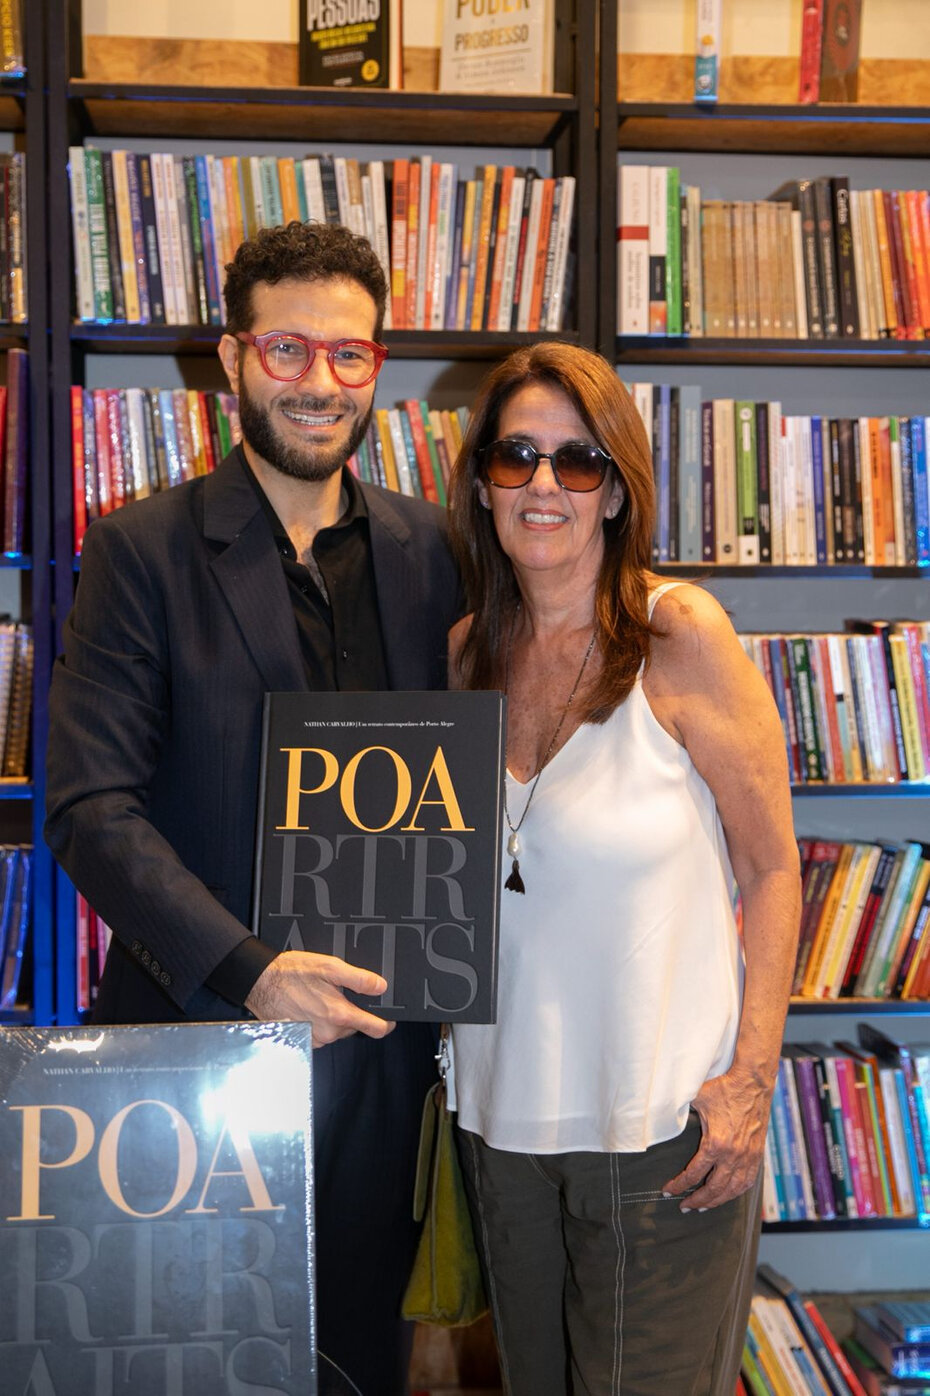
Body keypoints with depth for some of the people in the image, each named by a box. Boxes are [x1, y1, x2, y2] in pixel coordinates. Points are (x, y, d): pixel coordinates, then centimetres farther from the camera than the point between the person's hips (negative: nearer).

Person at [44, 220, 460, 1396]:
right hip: (202, 1027, -3)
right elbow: (91, 808, -14)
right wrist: (247, 970, -23)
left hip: (377, 1029, 3)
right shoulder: (142, 550, -8)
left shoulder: (426, 549, 4)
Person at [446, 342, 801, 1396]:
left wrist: (752, 1078, -13)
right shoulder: (468, 651, 3)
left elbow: (771, 867, -8)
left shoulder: (679, 635, -12)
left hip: (664, 1123, -5)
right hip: (503, 1115, 5)